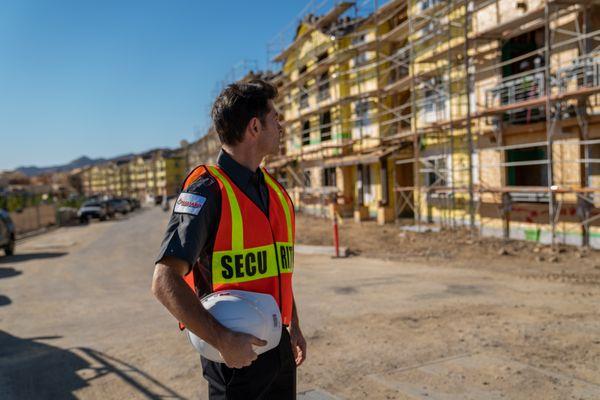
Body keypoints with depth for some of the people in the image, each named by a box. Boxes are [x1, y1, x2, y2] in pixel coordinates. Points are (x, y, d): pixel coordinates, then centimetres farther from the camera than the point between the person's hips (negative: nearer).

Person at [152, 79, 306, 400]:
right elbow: (165, 281, -22)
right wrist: (223, 341, -26)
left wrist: (293, 327, 16)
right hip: (236, 353, -7)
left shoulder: (275, 191, 9)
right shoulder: (206, 190, -16)